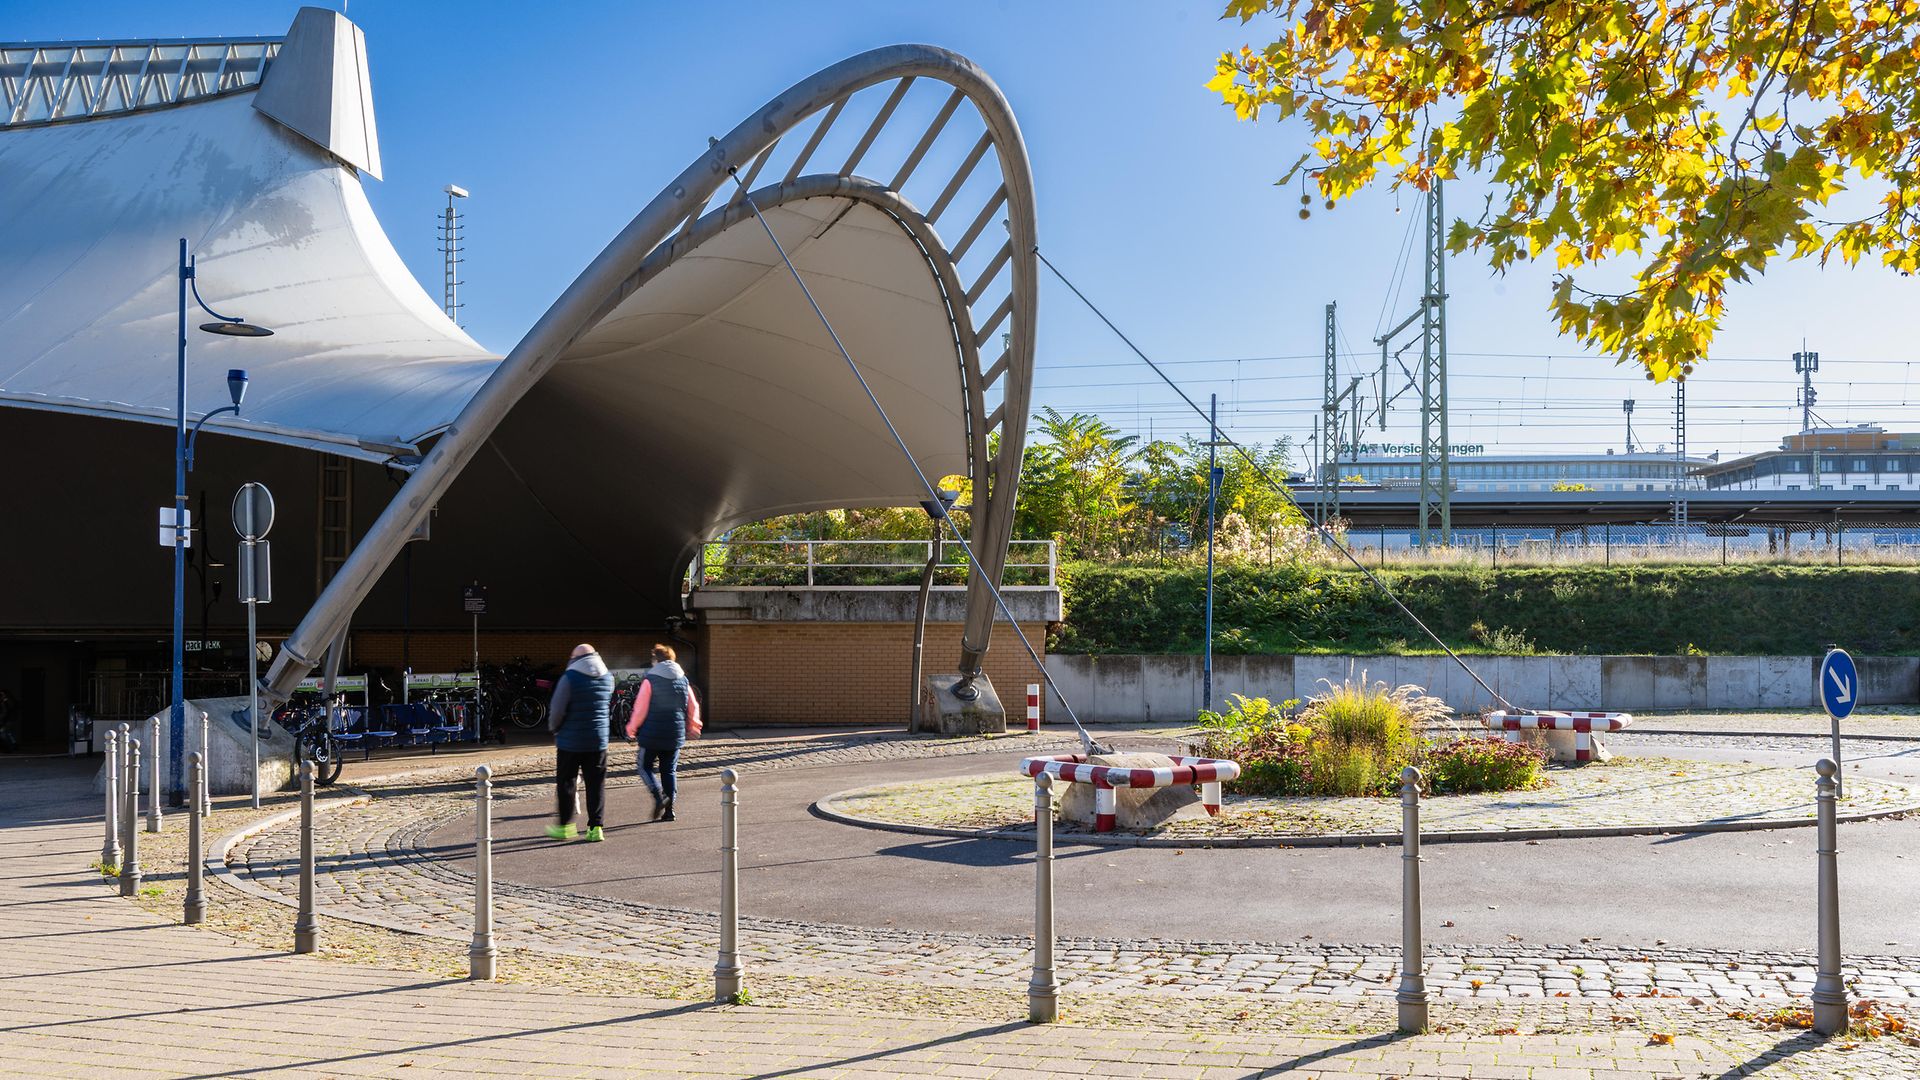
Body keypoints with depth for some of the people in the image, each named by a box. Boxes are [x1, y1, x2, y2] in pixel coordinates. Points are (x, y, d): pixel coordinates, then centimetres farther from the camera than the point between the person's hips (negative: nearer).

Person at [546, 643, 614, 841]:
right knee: (596, 784, 7)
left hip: (570, 740, -4)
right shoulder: (608, 678, 3)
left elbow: (557, 709, -12)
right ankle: (596, 827, 4)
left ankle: (565, 825, 15)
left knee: (565, 782, 10)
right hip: (598, 740, 4)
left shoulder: (569, 678, -13)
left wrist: (554, 728, 5)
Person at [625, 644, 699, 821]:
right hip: (675, 734, 4)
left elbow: (640, 708, -10)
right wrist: (693, 724, 28)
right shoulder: (683, 680, 5)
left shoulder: (650, 680, -9)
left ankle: (659, 795, -15)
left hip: (652, 733, -4)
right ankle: (669, 810, 8)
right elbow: (693, 707, 10)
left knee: (645, 767, 8)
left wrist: (632, 728, 5)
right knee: (669, 770, 11)